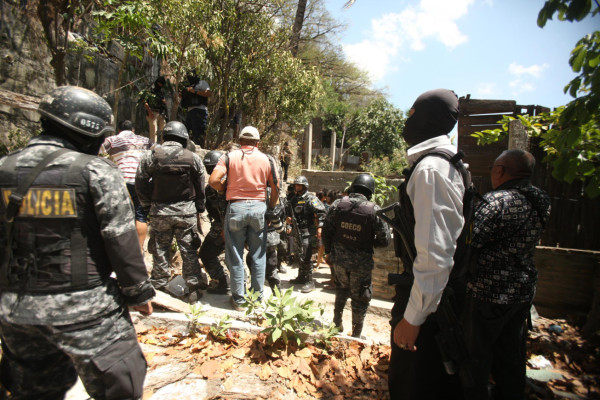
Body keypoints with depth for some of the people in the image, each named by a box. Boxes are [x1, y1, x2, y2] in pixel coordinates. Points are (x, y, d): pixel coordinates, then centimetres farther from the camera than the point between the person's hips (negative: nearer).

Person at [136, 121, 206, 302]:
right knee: (188, 251, 8)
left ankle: (159, 287, 22)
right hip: (187, 211, 0)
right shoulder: (193, 158, -2)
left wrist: (148, 206, 13)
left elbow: (140, 184, 1)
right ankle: (194, 288, 13)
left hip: (160, 211, 0)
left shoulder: (151, 156, -3)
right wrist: (199, 211, 11)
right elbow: (201, 188, 2)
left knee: (160, 250, 12)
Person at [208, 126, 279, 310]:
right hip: (259, 207, 2)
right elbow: (275, 189, 7)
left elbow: (213, 180, -12)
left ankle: (238, 299, 15)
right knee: (258, 255, 12)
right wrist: (271, 208, 19)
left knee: (235, 255, 8)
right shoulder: (266, 159, 6)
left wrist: (224, 189, 8)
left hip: (236, 207, -1)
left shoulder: (229, 156, 1)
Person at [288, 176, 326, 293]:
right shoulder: (294, 199, 14)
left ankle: (309, 281, -1)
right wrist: (290, 226, 18)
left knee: (305, 257, -10)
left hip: (307, 232, -8)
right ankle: (301, 277, 31)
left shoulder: (310, 198, -10)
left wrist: (319, 228, -21)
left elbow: (321, 213, -15)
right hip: (297, 231, 8)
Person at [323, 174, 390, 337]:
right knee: (360, 298, 14)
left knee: (342, 288, 28)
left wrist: (328, 252, 13)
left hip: (339, 258, 3)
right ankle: (356, 335, 27)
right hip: (361, 262, -3)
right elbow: (384, 240, -11)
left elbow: (326, 231, 0)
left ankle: (337, 322, 39)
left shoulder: (338, 204, -6)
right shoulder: (374, 210, -15)